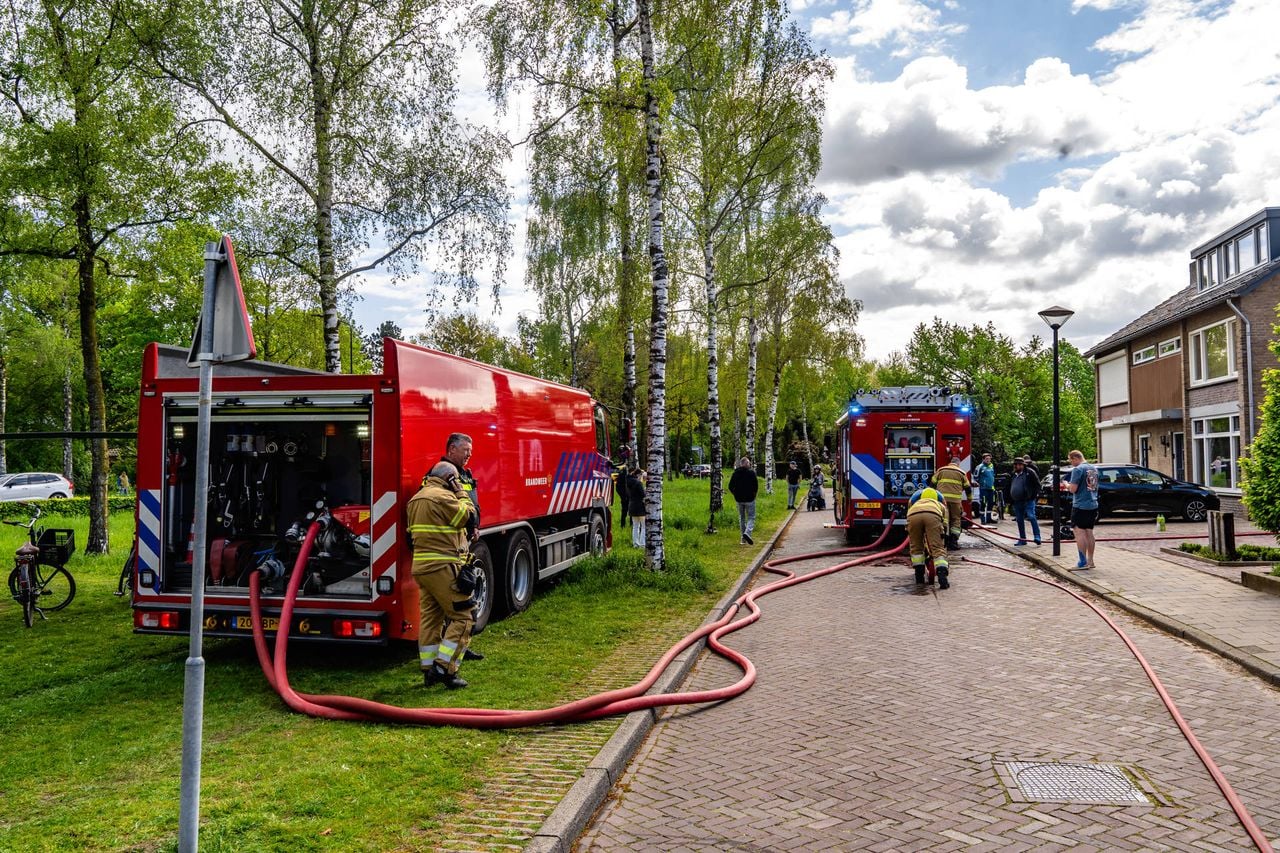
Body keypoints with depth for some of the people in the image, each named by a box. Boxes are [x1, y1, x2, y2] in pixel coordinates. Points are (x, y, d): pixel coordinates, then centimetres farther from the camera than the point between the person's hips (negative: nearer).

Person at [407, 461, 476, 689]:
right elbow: (468, 518, -10)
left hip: (421, 567, 10)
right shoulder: (443, 496, -13)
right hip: (443, 567, -9)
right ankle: (445, 668, -8)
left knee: (429, 618, 13)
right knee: (461, 618, -3)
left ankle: (429, 671, 17)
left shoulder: (416, 499, 18)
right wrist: (461, 493, 0)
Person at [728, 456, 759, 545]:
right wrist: (754, 494, 8)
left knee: (741, 518, 14)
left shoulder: (735, 473, 3)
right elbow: (756, 485, -8)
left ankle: (743, 539, 15)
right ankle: (747, 532, -23)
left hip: (739, 499, 4)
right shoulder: (751, 472, -9)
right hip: (749, 499, -4)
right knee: (751, 517, 3)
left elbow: (730, 486, 6)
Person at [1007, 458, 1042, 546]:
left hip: (1028, 500, -7)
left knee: (1031, 517, -16)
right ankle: (1022, 539, 16)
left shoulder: (1029, 472, -4)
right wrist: (1010, 499, 18)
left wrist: (1035, 494, -13)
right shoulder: (1013, 474, 16)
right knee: (1019, 520, 9)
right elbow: (1010, 488, 25)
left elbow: (1037, 484, -6)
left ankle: (1037, 537, -14)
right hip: (1017, 502, 7)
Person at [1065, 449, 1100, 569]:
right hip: (1093, 505, 8)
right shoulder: (1093, 469, 12)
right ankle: (1090, 561, 17)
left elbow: (1073, 489, -18)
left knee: (1079, 532, -4)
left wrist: (1067, 485, 3)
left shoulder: (1078, 469, -15)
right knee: (1089, 532, 13)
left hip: (1081, 506, -8)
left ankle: (1083, 562, -6)